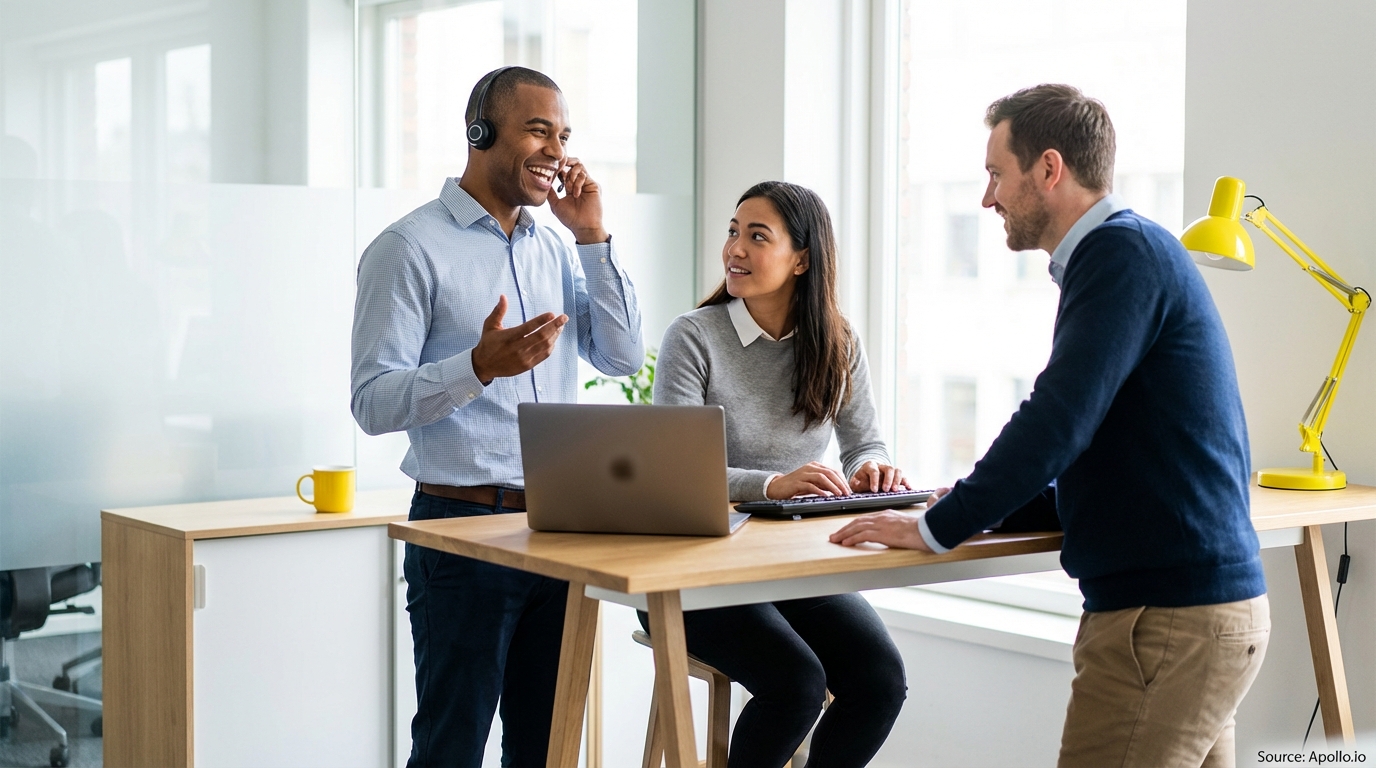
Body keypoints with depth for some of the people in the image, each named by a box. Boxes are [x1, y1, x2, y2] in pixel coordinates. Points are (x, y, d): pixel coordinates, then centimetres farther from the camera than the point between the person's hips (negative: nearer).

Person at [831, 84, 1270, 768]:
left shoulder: (1124, 255, -13)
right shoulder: (1128, 253, 17)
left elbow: (1058, 422, -21)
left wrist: (939, 527, -12)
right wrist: (978, 507, 13)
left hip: (1167, 617, -10)